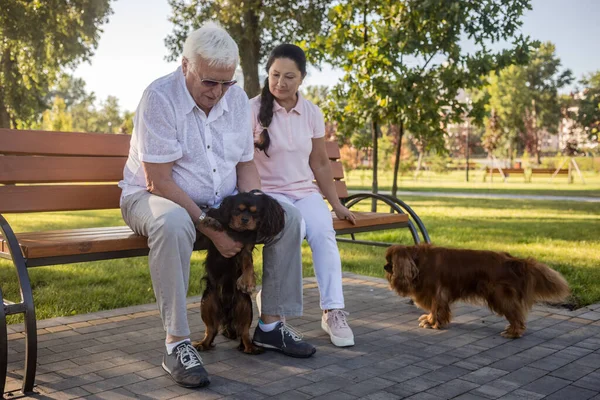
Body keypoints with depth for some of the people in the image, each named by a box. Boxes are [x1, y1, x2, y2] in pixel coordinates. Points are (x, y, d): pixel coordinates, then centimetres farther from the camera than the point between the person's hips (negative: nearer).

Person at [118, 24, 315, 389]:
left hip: (221, 201, 6)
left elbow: (246, 165, 5)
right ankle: (177, 343, -29)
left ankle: (271, 324, 1)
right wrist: (211, 229, -26)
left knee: (288, 216, -9)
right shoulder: (160, 97, -20)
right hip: (156, 197, -6)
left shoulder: (237, 98, -2)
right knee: (173, 224, -40)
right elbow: (158, 182, -24)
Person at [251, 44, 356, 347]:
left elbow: (320, 164, 13)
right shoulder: (253, 109, -4)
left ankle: (333, 312, -23)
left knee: (323, 231, -28)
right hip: (268, 193, -3)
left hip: (305, 192, 3)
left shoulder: (312, 113, 7)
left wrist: (337, 205, 12)